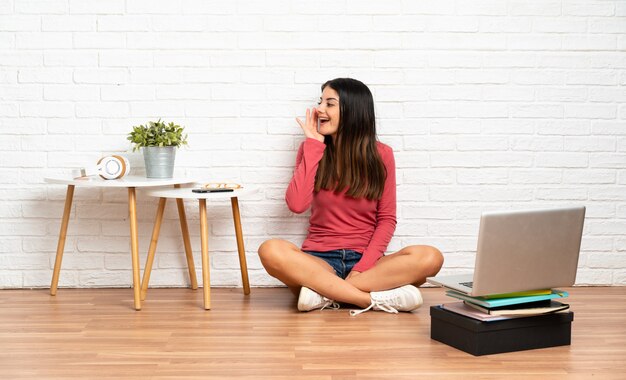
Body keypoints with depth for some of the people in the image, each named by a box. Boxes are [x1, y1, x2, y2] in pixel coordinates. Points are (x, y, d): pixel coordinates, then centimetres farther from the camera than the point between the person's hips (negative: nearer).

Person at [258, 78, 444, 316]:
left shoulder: (381, 155, 3)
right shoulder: (312, 149, 5)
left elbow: (387, 219, 1)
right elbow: (296, 204, -11)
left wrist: (362, 268, -14)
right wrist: (313, 144, -6)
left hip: (365, 259, 1)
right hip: (320, 260, 0)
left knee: (430, 257, -27)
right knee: (271, 250, -32)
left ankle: (324, 292, -28)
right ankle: (376, 299, -32)